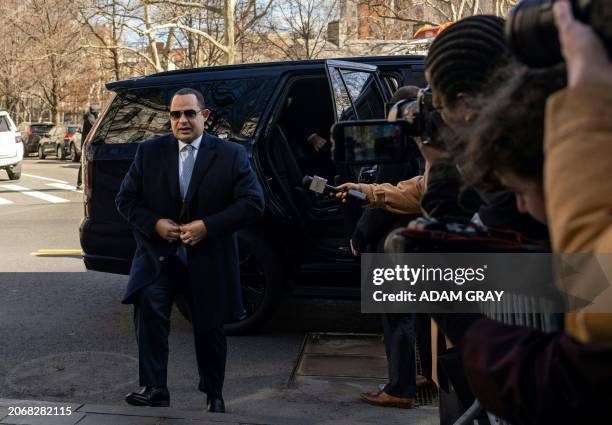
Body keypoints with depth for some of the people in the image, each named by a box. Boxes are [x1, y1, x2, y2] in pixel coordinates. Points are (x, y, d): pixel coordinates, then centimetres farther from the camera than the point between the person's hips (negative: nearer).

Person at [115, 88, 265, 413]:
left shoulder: (231, 154, -5)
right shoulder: (149, 152, 2)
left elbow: (253, 203, -10)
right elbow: (126, 199, 5)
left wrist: (207, 226, -18)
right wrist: (155, 224, -14)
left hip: (209, 259, 0)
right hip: (158, 255, 1)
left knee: (209, 328, 11)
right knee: (148, 309, -25)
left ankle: (214, 395, 33)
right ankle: (154, 389, -12)